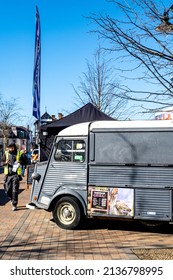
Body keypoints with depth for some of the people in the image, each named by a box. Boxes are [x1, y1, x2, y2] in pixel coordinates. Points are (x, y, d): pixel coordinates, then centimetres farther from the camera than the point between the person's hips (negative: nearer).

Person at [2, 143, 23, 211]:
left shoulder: (19, 153, 0)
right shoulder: (6, 154, 5)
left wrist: (20, 162, -15)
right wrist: (6, 162, -12)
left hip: (16, 174, -3)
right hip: (8, 174, 3)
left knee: (15, 190, -6)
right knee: (8, 190, 9)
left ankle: (14, 205, 1)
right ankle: (12, 199, 37)